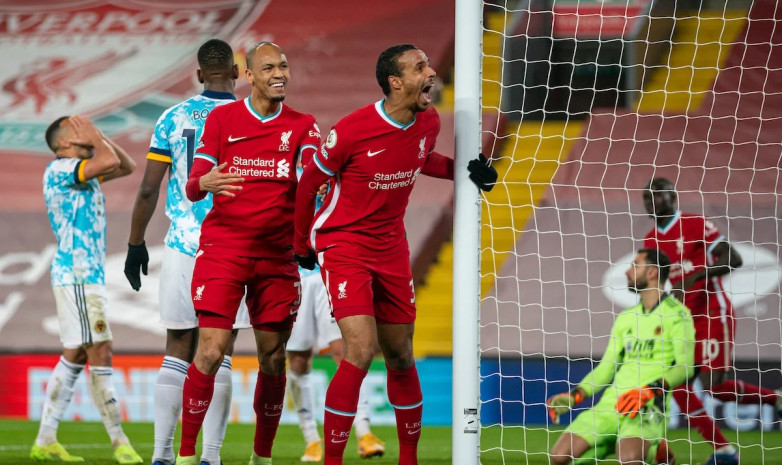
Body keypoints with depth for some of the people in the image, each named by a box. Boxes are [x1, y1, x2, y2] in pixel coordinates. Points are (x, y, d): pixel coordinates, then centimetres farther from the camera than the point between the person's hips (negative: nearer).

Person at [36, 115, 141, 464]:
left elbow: (127, 166, 26)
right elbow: (111, 161, -21)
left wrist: (98, 136, 16)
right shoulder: (59, 169, -10)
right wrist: (92, 135, -6)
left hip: (88, 275, 10)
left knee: (75, 356, 11)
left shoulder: (83, 173, 18)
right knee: (100, 353, -11)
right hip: (77, 274, -10)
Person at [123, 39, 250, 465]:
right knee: (219, 356, 2)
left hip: (181, 249, 2)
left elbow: (148, 189, 2)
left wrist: (135, 244, 12)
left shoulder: (172, 119, 3)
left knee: (177, 353, 9)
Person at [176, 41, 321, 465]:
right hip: (222, 249, -2)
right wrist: (203, 183, -23)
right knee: (211, 350, -13)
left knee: (273, 358, 3)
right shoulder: (221, 118, 3)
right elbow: (192, 188, 2)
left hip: (277, 254, 2)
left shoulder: (302, 126, 6)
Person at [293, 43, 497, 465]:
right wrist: (302, 247, 5)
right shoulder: (352, 130, -21)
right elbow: (308, 183, -6)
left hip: (391, 245, 6)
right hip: (343, 242, -6)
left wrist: (464, 170, 3)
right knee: (361, 351, -18)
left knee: (400, 356, 10)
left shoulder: (428, 122, -3)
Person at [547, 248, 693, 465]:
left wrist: (649, 391, -24)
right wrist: (574, 396, 8)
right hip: (610, 404, 6)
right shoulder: (625, 318, 20)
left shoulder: (676, 314, -1)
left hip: (648, 407, -6)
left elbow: (684, 366, -11)